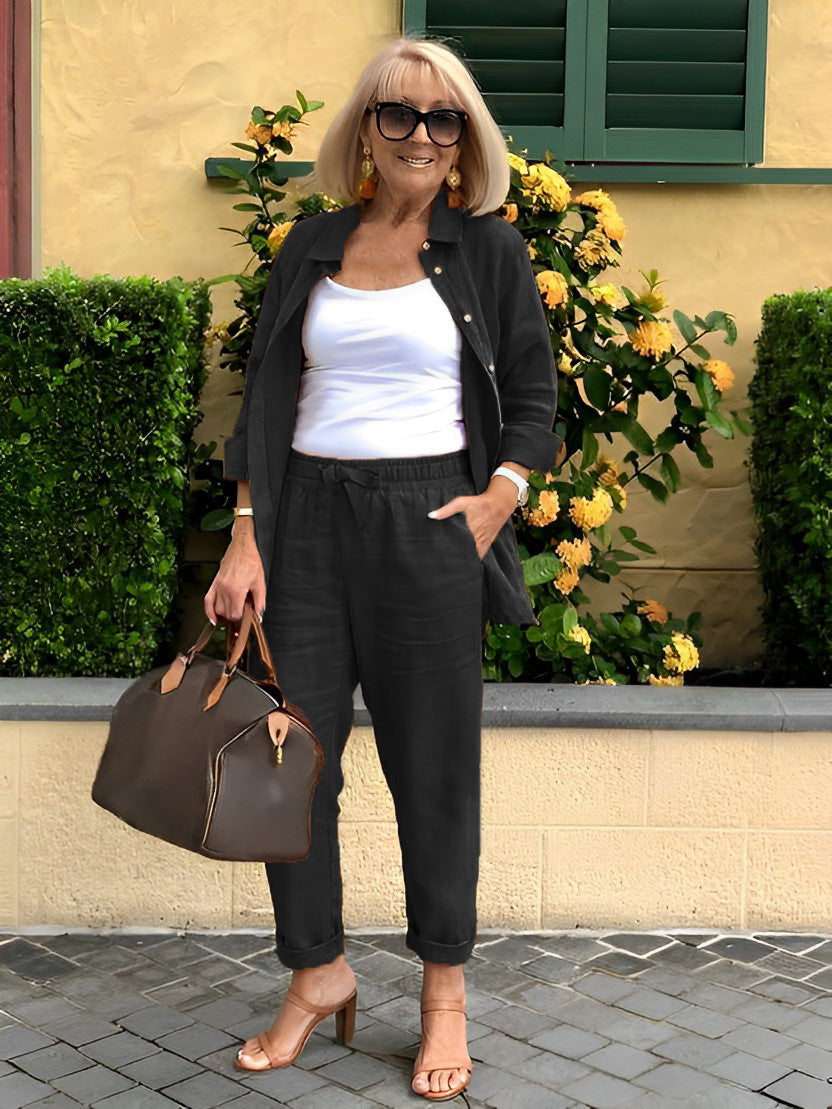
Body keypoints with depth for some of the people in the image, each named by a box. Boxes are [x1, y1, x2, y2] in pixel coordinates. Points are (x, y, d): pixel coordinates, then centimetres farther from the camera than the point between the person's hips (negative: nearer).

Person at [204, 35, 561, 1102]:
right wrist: (246, 535, -1)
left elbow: (532, 397, 7)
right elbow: (267, 394, 8)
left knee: (433, 766, 4)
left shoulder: (488, 247, 5)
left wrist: (499, 500, -10)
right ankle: (318, 975, 22)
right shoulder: (314, 244, 10)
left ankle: (445, 992, 21)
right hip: (308, 519, 3)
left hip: (428, 521, -2)